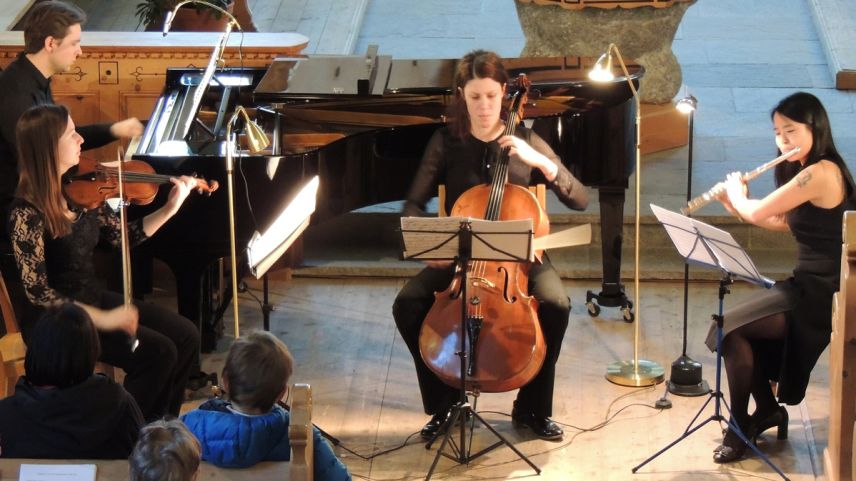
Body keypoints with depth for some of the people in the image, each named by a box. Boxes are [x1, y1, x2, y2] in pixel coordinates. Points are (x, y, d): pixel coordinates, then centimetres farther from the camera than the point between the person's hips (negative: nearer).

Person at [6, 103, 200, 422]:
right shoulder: (28, 213, -22)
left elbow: (122, 236, 10)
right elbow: (38, 294, -23)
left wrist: (171, 208, -2)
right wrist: (101, 319, -27)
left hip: (93, 298, 8)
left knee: (185, 336, -2)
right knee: (157, 352, -20)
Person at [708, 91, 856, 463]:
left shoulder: (820, 173, -21)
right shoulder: (810, 171, 11)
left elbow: (756, 212, -20)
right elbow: (781, 222, 22)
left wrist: (736, 192, 1)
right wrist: (733, 206, 13)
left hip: (820, 294, -10)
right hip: (811, 287, 10)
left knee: (731, 327, -12)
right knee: (742, 326, 15)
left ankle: (740, 425, 1)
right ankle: (767, 409, 25)